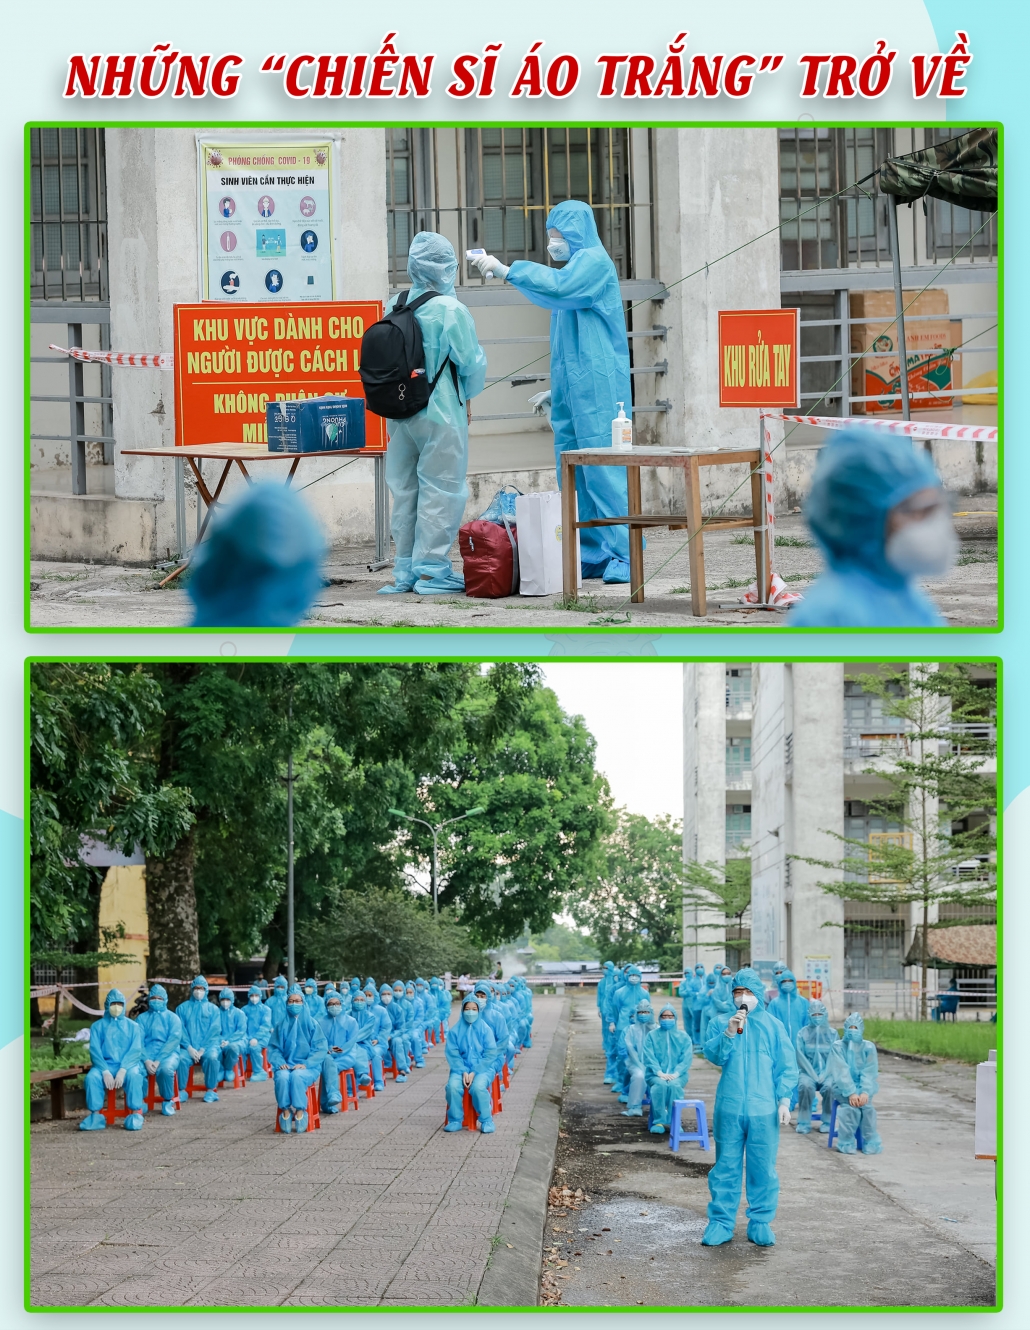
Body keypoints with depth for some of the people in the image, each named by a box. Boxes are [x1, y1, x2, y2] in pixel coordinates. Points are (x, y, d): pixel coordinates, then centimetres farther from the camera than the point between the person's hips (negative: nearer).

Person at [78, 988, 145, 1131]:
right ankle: (96, 1116, -28)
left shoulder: (132, 1026, 11)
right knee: (91, 1076, -31)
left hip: (128, 1065, -1)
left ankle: (136, 1114, -30)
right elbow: (95, 1051, -1)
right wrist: (105, 1071, -18)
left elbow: (135, 1051, -2)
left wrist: (123, 1070, -19)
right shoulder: (98, 1026, 11)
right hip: (105, 1065, 1)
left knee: (134, 1075, -35)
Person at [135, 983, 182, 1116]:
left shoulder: (172, 1017, 9)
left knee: (165, 1068, -37)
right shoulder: (142, 1018, 13)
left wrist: (159, 1060, -20)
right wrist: (146, 1060, -19)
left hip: (168, 1054, -1)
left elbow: (174, 1039, -6)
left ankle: (168, 1101, -12)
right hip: (146, 1055, 1)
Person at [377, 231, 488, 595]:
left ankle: (404, 569, 19)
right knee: (440, 490, 2)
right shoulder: (451, 310, -14)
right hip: (441, 414, -6)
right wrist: (469, 394, 11)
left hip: (399, 412, 6)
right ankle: (432, 570, 2)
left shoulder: (394, 306, 2)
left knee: (404, 488, 13)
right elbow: (471, 362, -8)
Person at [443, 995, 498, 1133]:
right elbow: (452, 1054, -2)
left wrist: (475, 1072, -14)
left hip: (482, 1068, -1)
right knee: (453, 1086, -29)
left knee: (478, 1087, -32)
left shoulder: (485, 1029, 0)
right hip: (461, 1068, 1)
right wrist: (463, 1072, -16)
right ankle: (455, 1121, -12)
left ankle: (486, 1121, -13)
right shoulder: (455, 1030, 3)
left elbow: (491, 1054, -5)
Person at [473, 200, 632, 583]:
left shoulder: (594, 261, -6)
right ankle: (590, 556, 9)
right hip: (572, 389, 9)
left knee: (603, 468, -11)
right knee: (574, 475, 6)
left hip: (597, 387, -9)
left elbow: (557, 287, -23)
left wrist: (506, 269, -19)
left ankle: (623, 556, -9)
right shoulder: (574, 267, 21)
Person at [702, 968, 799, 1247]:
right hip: (728, 1108, 0)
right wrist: (729, 1033, -20)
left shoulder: (772, 1025, 5)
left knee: (763, 1169, 3)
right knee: (726, 1167, 4)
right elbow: (713, 1055, -7)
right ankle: (721, 1223, 10)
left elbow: (787, 1067, 6)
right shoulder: (720, 1023, 7)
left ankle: (761, 1223, 13)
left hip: (764, 1110, 0)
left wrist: (784, 1101, -1)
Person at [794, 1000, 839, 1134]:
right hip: (807, 1071, -1)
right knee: (805, 1086, -32)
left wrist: (825, 1074, -13)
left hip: (827, 1072, 1)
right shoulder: (802, 1033, 4)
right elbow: (800, 1056, -3)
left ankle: (827, 1122, -15)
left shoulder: (832, 1033, 7)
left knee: (829, 1088, -30)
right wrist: (812, 1074, -14)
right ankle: (804, 1123, -22)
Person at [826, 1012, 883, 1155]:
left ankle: (871, 1143, -20)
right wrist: (851, 1093, -25)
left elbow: (869, 1072, -5)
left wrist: (865, 1092, -22)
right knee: (851, 1103, -31)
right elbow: (841, 1072, -12)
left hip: (863, 1085, 2)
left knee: (865, 1103, -29)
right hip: (842, 1086, -2)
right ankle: (847, 1143, -24)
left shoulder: (868, 1047, 4)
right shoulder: (838, 1047, -2)